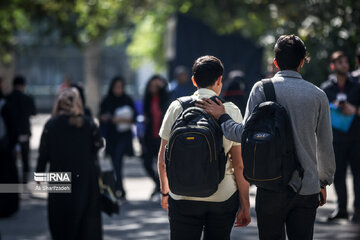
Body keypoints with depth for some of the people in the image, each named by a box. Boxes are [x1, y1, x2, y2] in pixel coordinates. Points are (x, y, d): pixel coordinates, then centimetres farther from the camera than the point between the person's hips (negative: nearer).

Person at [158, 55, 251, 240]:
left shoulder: (177, 108, 0)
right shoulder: (231, 111, -2)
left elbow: (163, 160, 4)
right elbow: (239, 166, -2)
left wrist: (165, 191, 19)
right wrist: (245, 205, 5)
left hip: (183, 196, 0)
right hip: (223, 197, 0)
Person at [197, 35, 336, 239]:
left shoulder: (262, 88, -3)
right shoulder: (317, 95, 3)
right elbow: (325, 146, 7)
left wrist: (221, 117, 9)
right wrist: (324, 182, 20)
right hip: (307, 187, 1)